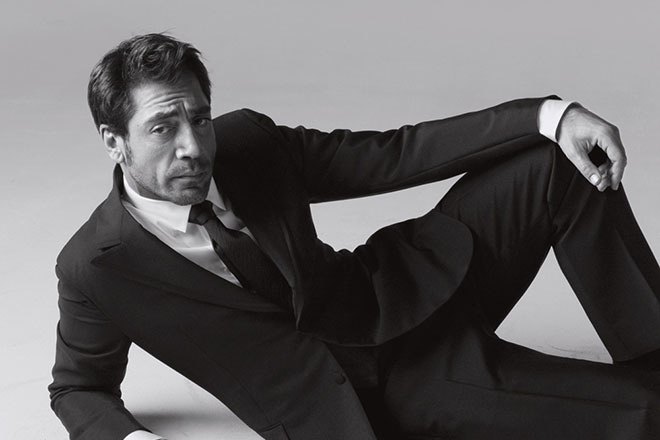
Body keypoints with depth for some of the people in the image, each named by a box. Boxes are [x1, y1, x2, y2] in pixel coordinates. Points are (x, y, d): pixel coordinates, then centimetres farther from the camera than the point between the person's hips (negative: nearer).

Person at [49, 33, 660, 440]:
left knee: (563, 164, -9)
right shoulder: (92, 268, -13)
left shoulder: (246, 140, -7)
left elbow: (391, 154, -6)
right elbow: (78, 388, 4)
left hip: (400, 309, 5)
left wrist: (548, 115, -15)